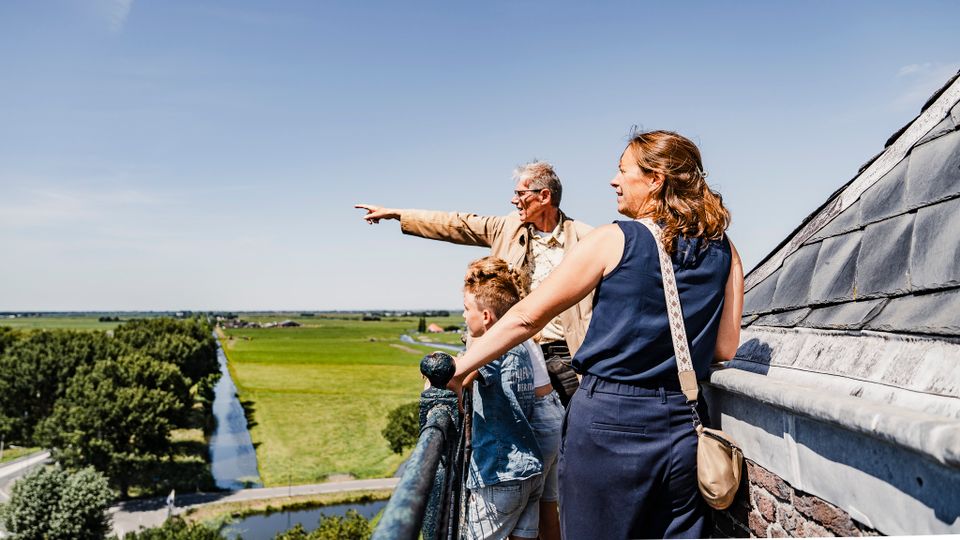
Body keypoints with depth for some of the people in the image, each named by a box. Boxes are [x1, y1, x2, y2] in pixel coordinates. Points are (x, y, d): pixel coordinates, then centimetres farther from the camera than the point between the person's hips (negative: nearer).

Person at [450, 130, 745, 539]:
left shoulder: (614, 240, -7)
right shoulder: (724, 251, 5)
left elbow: (527, 316, -6)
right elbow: (725, 348, 5)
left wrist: (459, 368, 3)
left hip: (608, 420, -4)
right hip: (683, 429, 4)